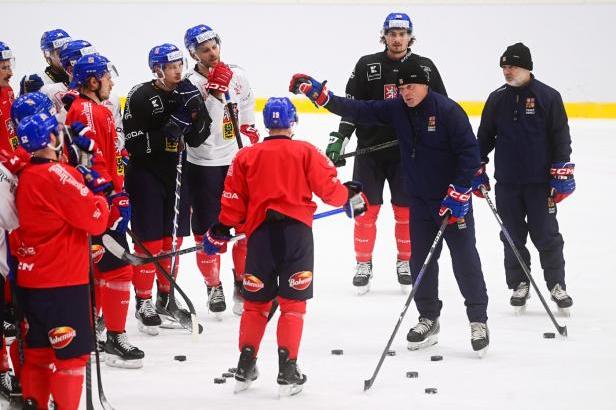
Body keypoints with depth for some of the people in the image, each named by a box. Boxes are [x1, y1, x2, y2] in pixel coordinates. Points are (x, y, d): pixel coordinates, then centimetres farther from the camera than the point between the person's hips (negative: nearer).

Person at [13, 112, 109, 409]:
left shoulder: (26, 177, 9)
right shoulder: (59, 175, -17)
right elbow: (96, 220, -17)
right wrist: (99, 198, 5)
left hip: (31, 279, 9)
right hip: (62, 283, -9)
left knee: (38, 350, 16)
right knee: (71, 352, -2)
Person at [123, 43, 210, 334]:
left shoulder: (187, 94, 5)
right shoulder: (140, 97, -13)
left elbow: (198, 139, 5)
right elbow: (133, 143, -18)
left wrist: (197, 112, -13)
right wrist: (166, 133, -28)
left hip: (176, 174, 6)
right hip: (145, 176, -6)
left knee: (173, 240, 11)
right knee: (149, 242, -5)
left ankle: (165, 300, 23)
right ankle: (143, 304, 4)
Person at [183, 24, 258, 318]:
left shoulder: (238, 77, 4)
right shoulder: (190, 83, -12)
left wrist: (250, 138, 19)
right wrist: (213, 90, -33)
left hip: (237, 161, 4)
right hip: (203, 164, -4)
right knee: (207, 228, 2)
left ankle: (243, 283, 19)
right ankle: (213, 287, 16)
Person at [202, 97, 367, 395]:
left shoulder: (246, 156, 7)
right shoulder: (306, 152, 1)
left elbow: (234, 201, 6)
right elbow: (328, 187, -2)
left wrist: (220, 232, 16)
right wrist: (350, 197, 17)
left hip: (260, 233, 2)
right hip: (296, 232, -2)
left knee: (255, 302, 13)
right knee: (293, 303, 3)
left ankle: (246, 367, 14)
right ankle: (287, 371, 0)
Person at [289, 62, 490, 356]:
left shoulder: (448, 111, -16)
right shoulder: (397, 109, 1)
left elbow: (469, 152, -17)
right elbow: (358, 110, -1)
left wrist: (458, 192, -21)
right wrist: (319, 94, -12)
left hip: (454, 199, -6)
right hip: (421, 200, 6)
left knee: (465, 259, -4)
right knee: (421, 259, 10)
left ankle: (478, 320, 3)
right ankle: (429, 318, 23)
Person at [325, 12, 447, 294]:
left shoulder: (425, 68, 2)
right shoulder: (367, 66, 1)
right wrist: (340, 139, -8)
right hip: (370, 149, 0)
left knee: (406, 210, 4)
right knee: (366, 209, 0)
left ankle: (405, 262, 18)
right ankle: (363, 264, 9)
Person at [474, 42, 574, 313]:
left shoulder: (548, 97, -4)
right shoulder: (497, 99, 6)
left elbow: (561, 137, -4)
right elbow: (484, 136, 14)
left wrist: (561, 173, -8)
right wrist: (477, 169, 12)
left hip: (540, 182, -3)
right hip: (507, 182, 3)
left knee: (547, 236, -1)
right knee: (512, 237, 7)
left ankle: (557, 286, 9)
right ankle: (519, 285, 18)